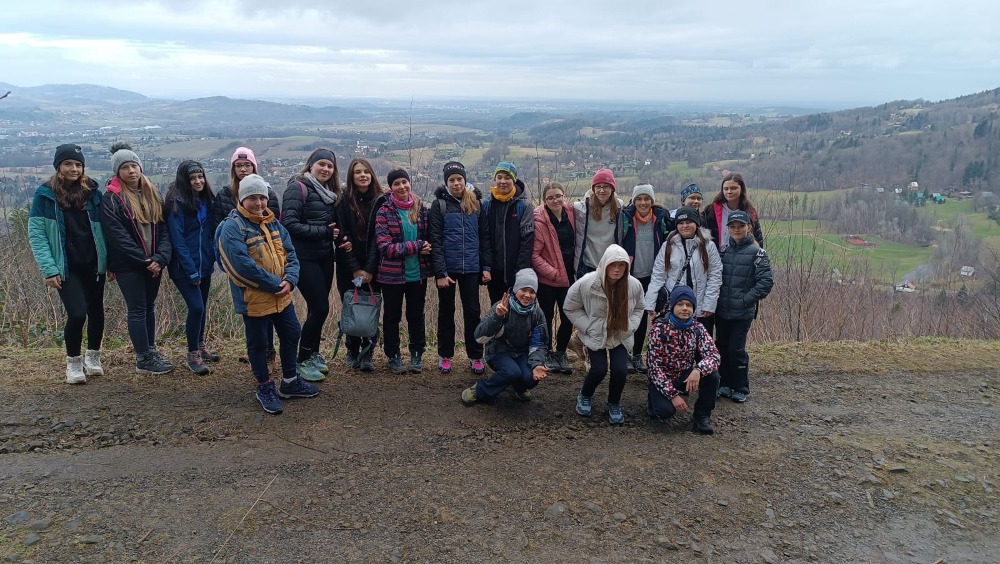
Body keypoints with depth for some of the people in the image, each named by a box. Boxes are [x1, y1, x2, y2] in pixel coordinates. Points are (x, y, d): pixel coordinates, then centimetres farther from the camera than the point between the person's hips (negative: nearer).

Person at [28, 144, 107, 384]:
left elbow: (103, 229, 8)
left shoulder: (93, 192, 4)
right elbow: (36, 234, -6)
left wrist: (110, 260, 1)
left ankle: (93, 357, 32)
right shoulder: (45, 195, -4)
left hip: (93, 264, 3)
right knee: (77, 314, -12)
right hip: (66, 268, -3)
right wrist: (49, 269, -14)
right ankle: (73, 362, 11)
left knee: (96, 311, 10)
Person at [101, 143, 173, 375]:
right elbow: (118, 236, -15)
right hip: (127, 265, -5)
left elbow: (162, 228, 2)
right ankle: (144, 360, 6)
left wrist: (160, 258, -13)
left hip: (153, 263, 5)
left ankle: (150, 350, 25)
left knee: (149, 307, 14)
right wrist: (144, 261, -16)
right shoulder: (111, 199, -9)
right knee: (138, 310, -1)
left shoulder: (152, 194, 7)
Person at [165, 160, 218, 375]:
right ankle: (192, 355, 2)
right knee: (196, 307, -12)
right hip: (184, 267, -7)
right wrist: (191, 271, -18)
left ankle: (200, 345, 32)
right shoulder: (177, 203, -13)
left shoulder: (205, 200, 7)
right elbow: (177, 239, -16)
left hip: (204, 265, 7)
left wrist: (214, 257, 5)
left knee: (202, 307, 15)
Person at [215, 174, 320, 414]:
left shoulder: (273, 223, 7)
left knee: (292, 334, 17)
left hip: (282, 296, 7)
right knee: (258, 343, 8)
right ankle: (265, 388, 25)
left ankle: (290, 382, 35)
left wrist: (289, 280, -14)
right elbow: (243, 265, -25)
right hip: (253, 298, -7)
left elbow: (290, 253, 5)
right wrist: (276, 284, -22)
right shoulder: (232, 227, -16)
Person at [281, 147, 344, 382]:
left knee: (318, 308, 12)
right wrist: (324, 232, -19)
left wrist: (340, 237, -4)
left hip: (325, 258, 7)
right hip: (305, 258, -7)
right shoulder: (298, 188, -10)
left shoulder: (330, 193, 13)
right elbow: (289, 223, -19)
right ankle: (303, 361, 6)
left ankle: (313, 354, 27)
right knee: (320, 308, -8)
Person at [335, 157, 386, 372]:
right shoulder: (344, 201, -1)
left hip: (372, 267, 0)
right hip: (348, 267, 0)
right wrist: (355, 269, -11)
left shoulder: (380, 201, -1)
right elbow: (342, 236, -5)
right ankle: (352, 352, 19)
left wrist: (369, 269, -12)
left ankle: (367, 354, 7)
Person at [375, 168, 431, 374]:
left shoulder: (421, 209, 2)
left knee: (416, 315, 14)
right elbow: (385, 247, -16)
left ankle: (417, 354, 30)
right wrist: (416, 246, -19)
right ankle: (393, 356, 26)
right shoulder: (384, 212, -8)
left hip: (418, 273, 3)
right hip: (392, 274, -2)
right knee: (392, 316, 11)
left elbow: (428, 238, 10)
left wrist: (428, 264, -4)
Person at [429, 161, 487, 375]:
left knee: (472, 311, 5)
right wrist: (440, 272, -14)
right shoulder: (439, 205, -4)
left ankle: (475, 356, 16)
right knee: (446, 311, 11)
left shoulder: (475, 203, 5)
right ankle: (444, 356, 22)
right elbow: (435, 241, -8)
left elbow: (484, 236, 6)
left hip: (471, 268, 2)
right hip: (447, 268, -2)